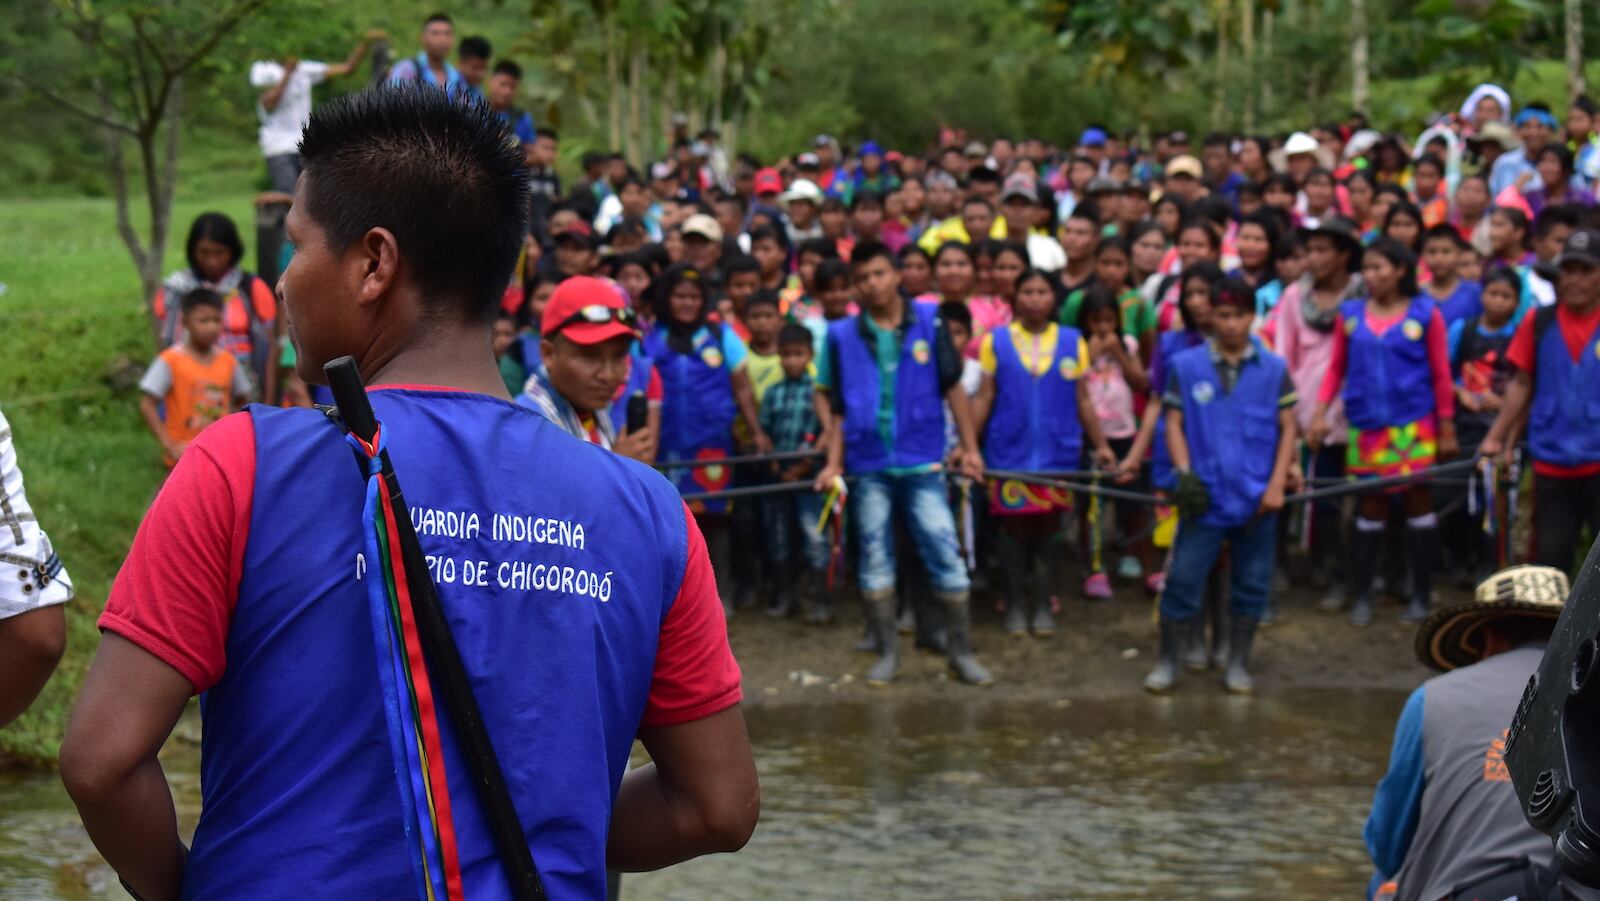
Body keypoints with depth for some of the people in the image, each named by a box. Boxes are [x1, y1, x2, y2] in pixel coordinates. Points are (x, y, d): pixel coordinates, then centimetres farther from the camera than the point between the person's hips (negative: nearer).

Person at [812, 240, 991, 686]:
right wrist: (834, 462, 2)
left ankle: (962, 651, 7)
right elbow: (836, 406, 8)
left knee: (945, 554, -3)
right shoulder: (842, 335, 3)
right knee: (875, 560, 7)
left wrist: (970, 447, 3)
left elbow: (953, 387, 5)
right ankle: (887, 652, 18)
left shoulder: (929, 322, 1)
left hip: (922, 464, -1)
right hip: (868, 466, 1)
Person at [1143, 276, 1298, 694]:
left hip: (1256, 498, 1)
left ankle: (1238, 664, 22)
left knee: (1251, 584, 9)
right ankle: (1167, 661, 13)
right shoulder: (1186, 365, 2)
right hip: (1205, 498, -1)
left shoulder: (1273, 369, 3)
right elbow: (1174, 423, 3)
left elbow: (1287, 428, 4)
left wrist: (1277, 484, -6)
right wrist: (1185, 473, -10)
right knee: (1184, 579, -1)